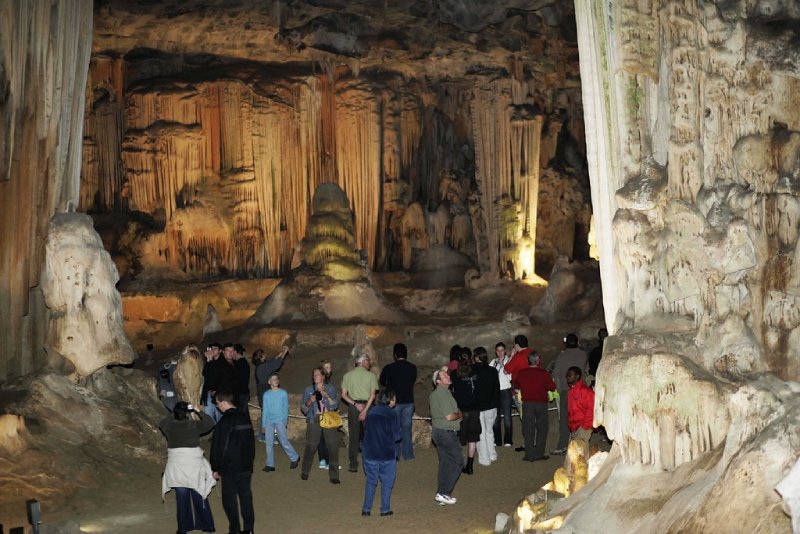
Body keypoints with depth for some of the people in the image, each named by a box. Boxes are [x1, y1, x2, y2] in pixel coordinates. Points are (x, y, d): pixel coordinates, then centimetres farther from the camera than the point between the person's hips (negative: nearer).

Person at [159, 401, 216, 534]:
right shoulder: (194, 425, -10)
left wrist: (175, 415, 18)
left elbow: (161, 424, 19)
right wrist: (199, 411, 6)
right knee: (199, 497, 12)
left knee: (181, 498, 11)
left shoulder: (169, 426, -4)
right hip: (194, 466, -1)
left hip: (176, 467, 1)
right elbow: (210, 423, 2)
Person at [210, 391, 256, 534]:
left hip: (229, 468, -7)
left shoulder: (225, 422, -17)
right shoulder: (245, 418, 6)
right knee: (246, 497, 11)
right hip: (246, 466, 7)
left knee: (229, 499, 4)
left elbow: (217, 447, -12)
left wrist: (216, 468, -3)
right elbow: (251, 441, 14)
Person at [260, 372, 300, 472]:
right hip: (269, 421, 3)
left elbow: (286, 408, 4)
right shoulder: (266, 394, 6)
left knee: (284, 441, -4)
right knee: (269, 443, 3)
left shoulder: (283, 393, 0)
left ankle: (294, 458, 15)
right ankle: (270, 464, 9)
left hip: (280, 420, -3)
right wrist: (263, 424, 9)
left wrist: (285, 421, -1)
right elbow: (264, 410, 10)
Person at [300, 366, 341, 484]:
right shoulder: (309, 390, 10)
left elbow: (335, 405, 0)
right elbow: (303, 409, 8)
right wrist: (309, 401, -11)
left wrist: (327, 396, -14)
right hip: (314, 420, 0)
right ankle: (305, 472, 18)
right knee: (310, 446, -3)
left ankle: (334, 475, 2)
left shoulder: (330, 388, 8)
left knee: (333, 447, -6)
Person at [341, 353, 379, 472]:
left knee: (354, 437, 7)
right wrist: (365, 410, -14)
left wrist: (355, 404, -7)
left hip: (353, 407, 2)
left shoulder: (347, 375, 6)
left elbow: (344, 395, -1)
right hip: (367, 406, -2)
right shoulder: (371, 375, -2)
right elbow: (372, 395, -12)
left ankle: (353, 466, 7)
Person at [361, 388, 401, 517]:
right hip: (387, 454, -4)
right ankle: (385, 509, 12)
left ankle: (366, 509, 13)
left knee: (371, 481, 14)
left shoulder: (371, 413, 6)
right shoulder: (393, 414, -9)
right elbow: (397, 436, -10)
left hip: (369, 453, 4)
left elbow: (365, 430, 10)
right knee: (387, 482, 10)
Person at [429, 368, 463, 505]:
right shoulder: (444, 393, -18)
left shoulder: (433, 394, 14)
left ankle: (441, 494, 15)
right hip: (447, 432, -10)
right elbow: (449, 416, -23)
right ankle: (444, 493, -4)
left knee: (445, 463, 14)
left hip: (437, 431, 10)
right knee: (457, 462, -2)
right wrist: (459, 415, -4)